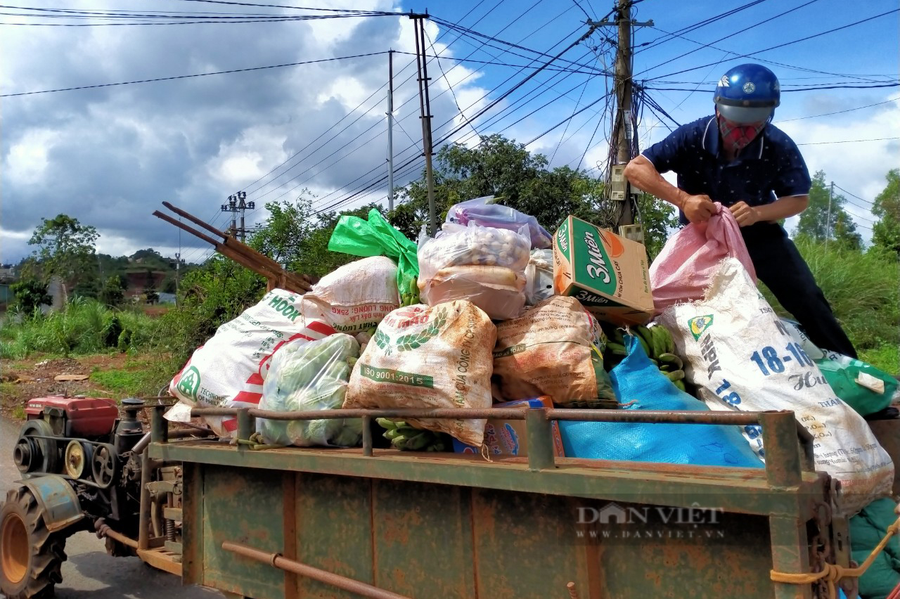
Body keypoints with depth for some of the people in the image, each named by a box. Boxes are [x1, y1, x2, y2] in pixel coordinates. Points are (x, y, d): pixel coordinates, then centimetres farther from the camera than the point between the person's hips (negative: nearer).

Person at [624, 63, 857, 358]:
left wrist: (757, 213, -34)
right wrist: (682, 198, -44)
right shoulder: (693, 137, -27)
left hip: (758, 232, 1)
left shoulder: (779, 147, -23)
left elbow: (799, 198, -12)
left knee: (807, 299, -4)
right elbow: (634, 169, -30)